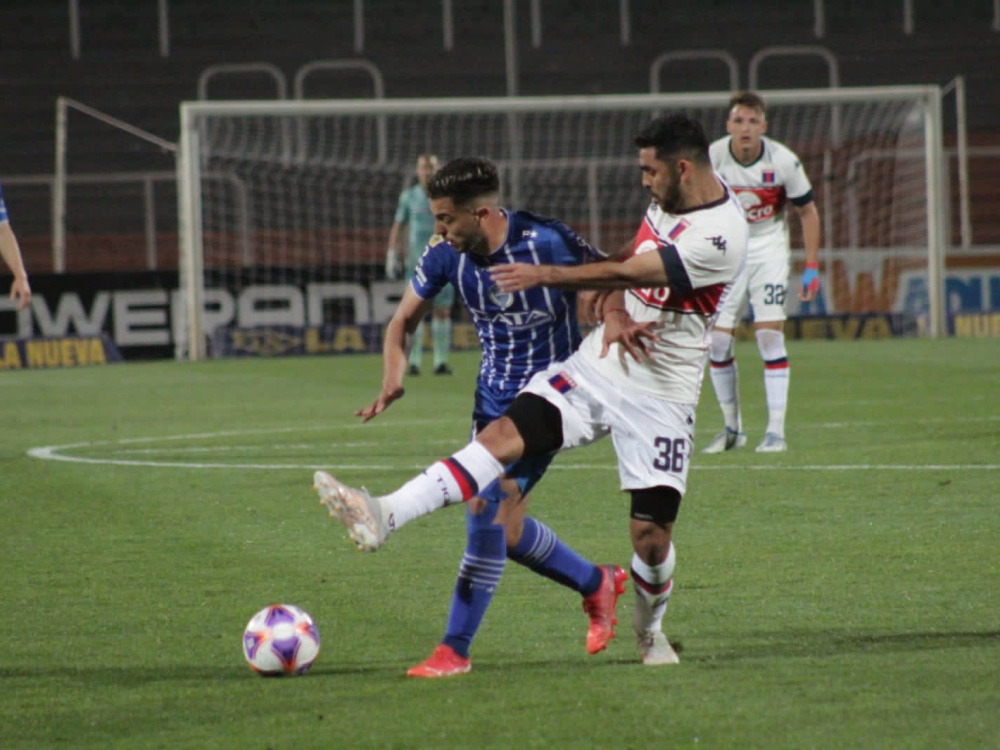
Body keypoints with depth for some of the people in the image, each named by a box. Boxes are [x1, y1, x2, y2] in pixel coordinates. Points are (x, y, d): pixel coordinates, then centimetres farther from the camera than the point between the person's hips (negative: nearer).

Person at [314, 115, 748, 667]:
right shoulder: (666, 202, 7)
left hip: (660, 398, -6)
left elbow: (627, 274, -21)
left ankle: (650, 629, 28)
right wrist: (612, 315, 1)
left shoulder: (720, 237, -21)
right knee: (505, 433, -15)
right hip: (597, 366, 6)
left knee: (651, 532, -5)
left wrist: (545, 275, -14)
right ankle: (384, 516, -28)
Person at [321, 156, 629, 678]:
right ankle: (597, 584, 35)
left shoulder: (547, 242, -23)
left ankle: (455, 649, -13)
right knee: (503, 527, 9)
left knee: (488, 510, -18)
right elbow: (404, 321, 4)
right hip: (493, 394, 7)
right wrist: (392, 381, -13)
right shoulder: (446, 255, -8)